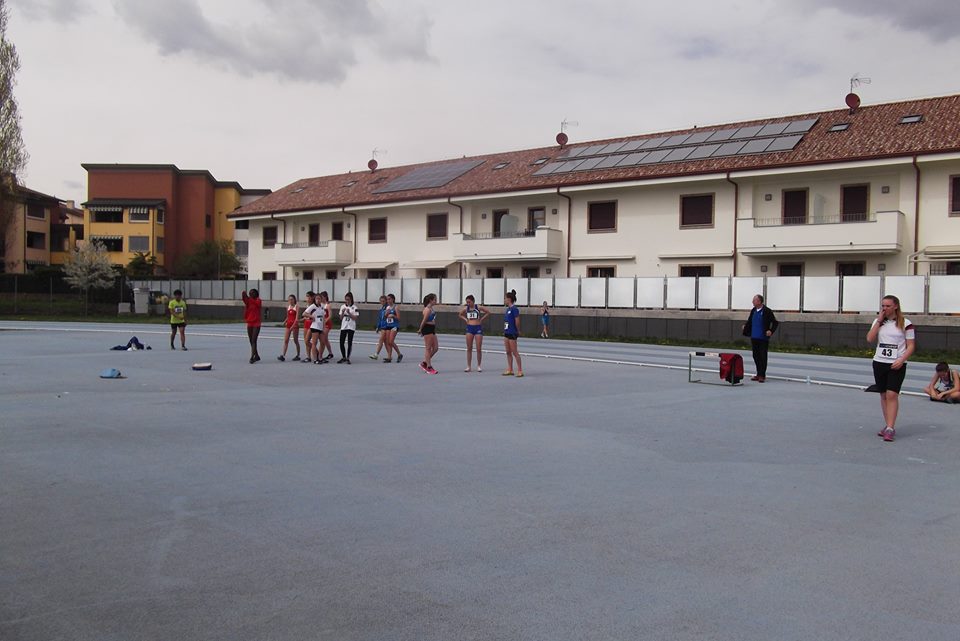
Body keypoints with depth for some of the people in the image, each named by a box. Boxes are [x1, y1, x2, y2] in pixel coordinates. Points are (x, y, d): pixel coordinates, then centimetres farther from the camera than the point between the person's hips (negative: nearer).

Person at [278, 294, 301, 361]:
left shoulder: (296, 307, -7)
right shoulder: (288, 307, 11)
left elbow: (297, 318, -14)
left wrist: (293, 325, -24)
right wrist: (285, 322, 0)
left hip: (295, 325, -5)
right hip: (288, 324, 5)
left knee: (296, 341, 4)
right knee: (286, 340, -4)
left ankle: (298, 355, 15)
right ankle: (283, 355, -9)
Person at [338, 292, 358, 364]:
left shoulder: (354, 307, -2)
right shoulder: (342, 307, 8)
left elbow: (355, 318, -7)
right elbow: (341, 318, 8)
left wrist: (349, 313, -17)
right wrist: (343, 312, -10)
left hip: (351, 327, -3)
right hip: (343, 327, 3)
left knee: (349, 343, -2)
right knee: (341, 343, 0)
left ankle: (348, 358, 5)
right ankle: (343, 357, 15)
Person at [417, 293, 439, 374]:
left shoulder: (431, 309, 15)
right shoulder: (428, 309, -15)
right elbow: (424, 321, -16)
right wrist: (420, 330, -7)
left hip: (432, 329, 10)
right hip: (427, 329, -10)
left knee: (436, 348, 10)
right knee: (428, 348, -2)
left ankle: (424, 363, 18)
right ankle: (429, 367, 4)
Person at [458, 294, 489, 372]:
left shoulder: (478, 307, -4)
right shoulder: (466, 308, 3)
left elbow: (488, 313, 5)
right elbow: (460, 315, 20)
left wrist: (482, 319, 0)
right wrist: (465, 319, 6)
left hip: (478, 327, -2)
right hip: (469, 328, 2)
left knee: (479, 349, -1)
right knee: (469, 348, 2)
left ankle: (479, 366, 10)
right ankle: (469, 366, 7)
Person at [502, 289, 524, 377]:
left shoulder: (514, 309, -15)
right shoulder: (508, 309, 12)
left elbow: (517, 321, -16)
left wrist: (518, 331, -5)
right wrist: (505, 330, 10)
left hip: (512, 333, -9)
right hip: (506, 333, 9)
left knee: (515, 352, -5)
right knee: (508, 352, 11)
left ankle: (520, 371, 0)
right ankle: (510, 370, 17)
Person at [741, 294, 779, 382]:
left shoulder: (767, 311, -10)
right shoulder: (753, 311, 9)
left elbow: (775, 323, -7)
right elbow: (749, 321, 23)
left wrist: (771, 331, -19)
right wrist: (745, 326, 7)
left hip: (763, 338, -7)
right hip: (754, 338, 7)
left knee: (763, 357, -1)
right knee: (756, 356, 11)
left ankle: (762, 375, 4)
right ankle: (758, 374, 21)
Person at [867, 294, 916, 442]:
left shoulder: (905, 323, -3)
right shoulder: (878, 321, 9)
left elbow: (911, 346, -3)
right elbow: (870, 339, -4)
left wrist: (901, 360, -17)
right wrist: (879, 320, -7)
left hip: (896, 365, -5)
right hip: (879, 362, 5)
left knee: (892, 394, -14)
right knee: (883, 395, 8)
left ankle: (890, 428, -14)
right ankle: (888, 426, 18)